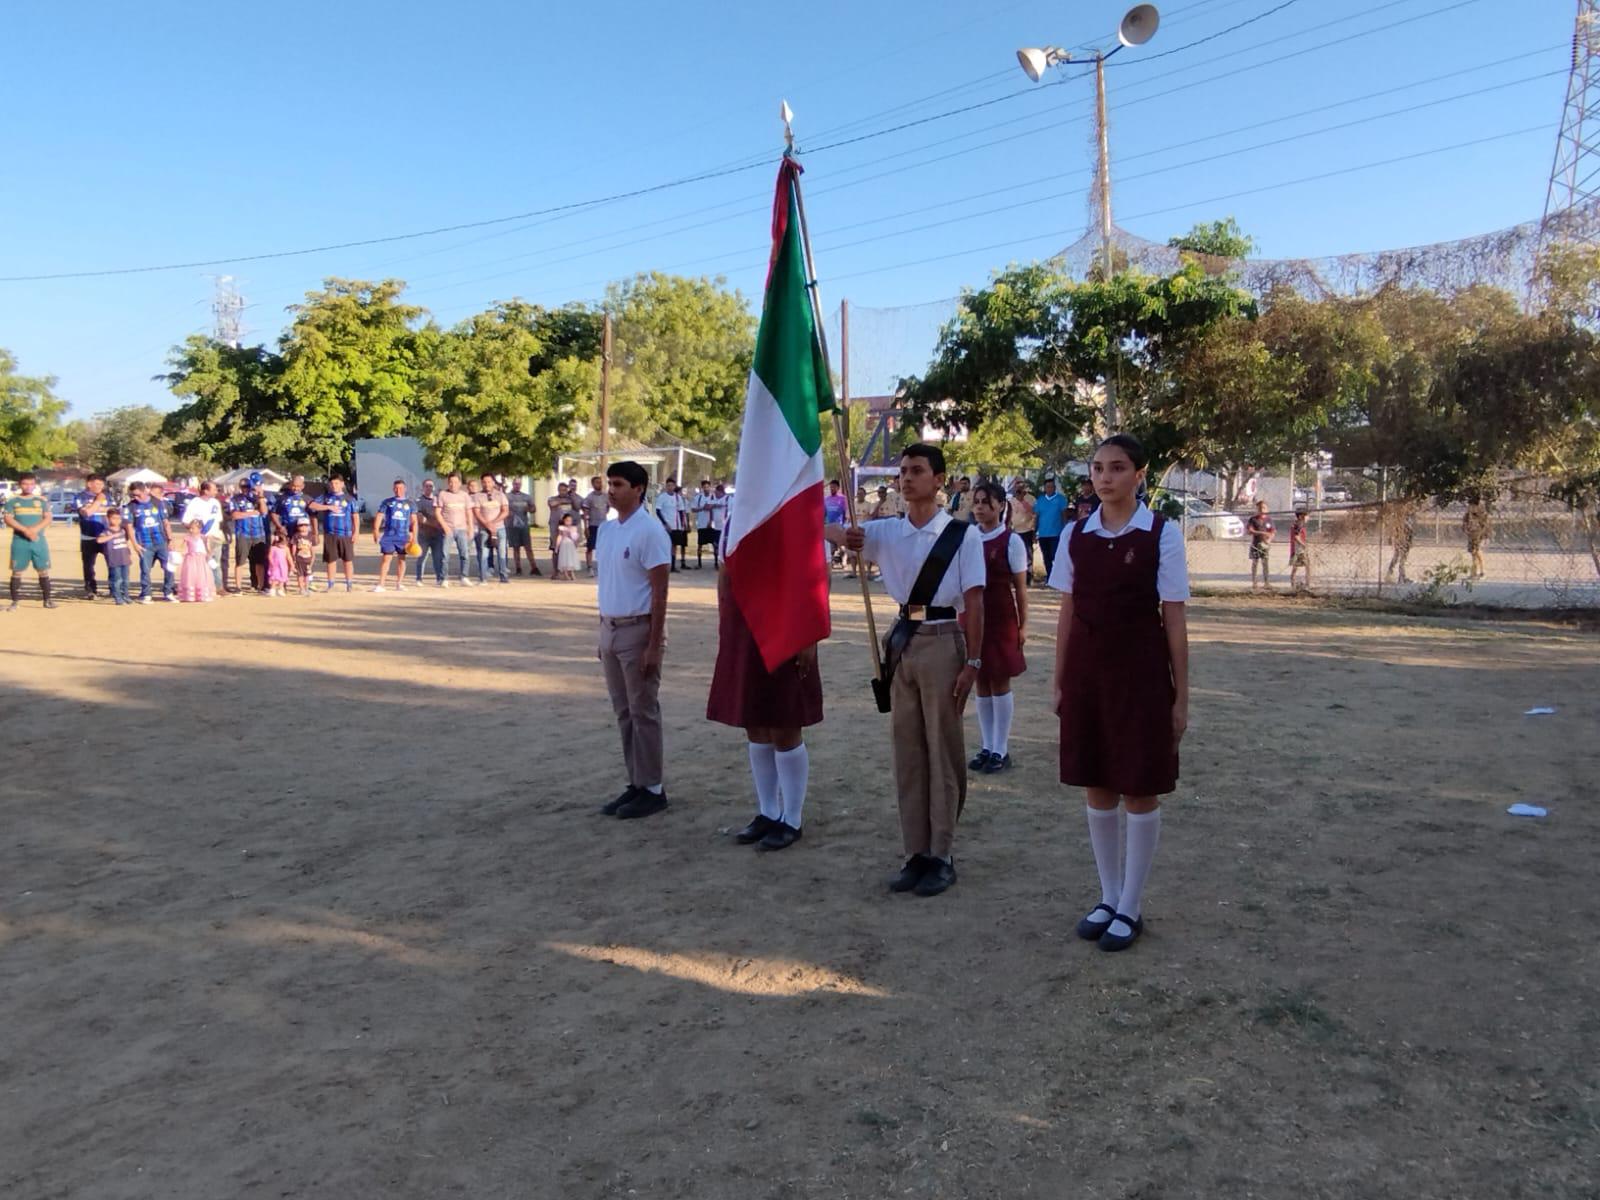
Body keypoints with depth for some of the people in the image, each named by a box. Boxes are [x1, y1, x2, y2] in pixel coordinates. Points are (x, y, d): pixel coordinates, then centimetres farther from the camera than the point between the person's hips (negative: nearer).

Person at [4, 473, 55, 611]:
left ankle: (47, 599, 7)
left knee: (43, 570, 1)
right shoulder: (12, 500, 5)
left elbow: (47, 519, 2)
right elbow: (8, 519, -4)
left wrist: (35, 529, -15)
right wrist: (25, 530, -17)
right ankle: (15, 601, 3)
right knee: (17, 571, 0)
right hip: (19, 541, -1)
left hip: (39, 540, 1)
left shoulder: (42, 500, 9)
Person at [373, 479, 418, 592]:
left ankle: (399, 584, 14)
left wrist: (414, 536, 0)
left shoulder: (410, 504, 9)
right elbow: (379, 517, 3)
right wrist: (376, 531, -9)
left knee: (401, 559, 6)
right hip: (389, 535, -2)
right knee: (386, 558, -5)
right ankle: (380, 585, -6)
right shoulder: (387, 502, 6)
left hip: (404, 536, 2)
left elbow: (414, 521, 8)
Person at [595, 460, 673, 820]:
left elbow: (659, 592, -15)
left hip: (638, 630, -8)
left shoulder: (649, 531, -13)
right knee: (623, 712, 12)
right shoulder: (606, 529, 10)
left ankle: (653, 788, 10)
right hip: (610, 629, 8)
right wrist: (603, 632, 15)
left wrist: (654, 645, -18)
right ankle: (636, 783, 22)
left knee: (644, 713, 0)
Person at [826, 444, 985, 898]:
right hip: (901, 641, 5)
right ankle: (916, 852, 20)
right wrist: (847, 536, -32)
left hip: (943, 642, -5)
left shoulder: (963, 535, -6)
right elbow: (833, 532, -8)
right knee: (906, 752, 10)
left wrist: (973, 661, -10)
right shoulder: (887, 531, 5)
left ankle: (942, 855, 15)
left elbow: (974, 602, -7)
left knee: (943, 752, 4)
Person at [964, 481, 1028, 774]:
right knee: (981, 683, 10)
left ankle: (1001, 750, 12)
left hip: (1000, 618, -4)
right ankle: (986, 746, 20)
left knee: (999, 682, 2)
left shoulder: (1011, 541, -7)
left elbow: (1020, 587, -4)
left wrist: (1023, 624, -5)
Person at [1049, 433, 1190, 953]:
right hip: (1086, 670, 4)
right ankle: (1108, 897, 28)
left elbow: (1174, 620, -6)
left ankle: (1130, 906, 21)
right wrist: (1059, 681, 8)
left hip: (1140, 672, -4)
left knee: (1139, 792, 6)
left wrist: (1180, 696, -5)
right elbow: (1067, 613, 9)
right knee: (1098, 790, 12)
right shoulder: (1076, 535, 4)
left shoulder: (1161, 535, -6)